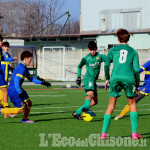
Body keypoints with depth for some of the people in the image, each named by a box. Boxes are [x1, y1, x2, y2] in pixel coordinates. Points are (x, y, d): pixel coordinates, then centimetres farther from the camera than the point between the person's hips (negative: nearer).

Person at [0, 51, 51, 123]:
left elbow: (30, 78, 26)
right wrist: (19, 93, -30)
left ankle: (25, 119, 28)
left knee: (29, 103, 15)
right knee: (21, 109, -11)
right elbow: (16, 81, -28)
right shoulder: (22, 68, -19)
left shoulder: (24, 68, 15)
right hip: (14, 91, -11)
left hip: (18, 89, 11)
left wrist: (42, 82, 23)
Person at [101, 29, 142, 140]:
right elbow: (136, 69, 7)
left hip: (115, 77, 0)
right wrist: (137, 85, 14)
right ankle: (134, 133, 6)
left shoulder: (113, 50, 13)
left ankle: (104, 133, 2)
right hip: (129, 78, 0)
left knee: (111, 105, 7)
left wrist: (107, 79, 14)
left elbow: (107, 65, 3)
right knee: (132, 103, 13)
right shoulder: (133, 51, 14)